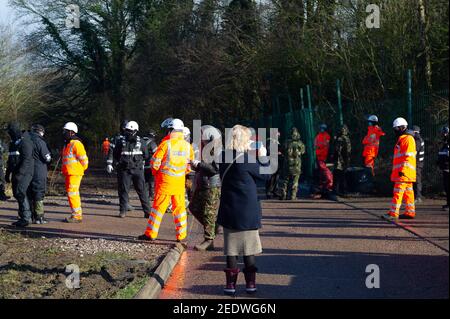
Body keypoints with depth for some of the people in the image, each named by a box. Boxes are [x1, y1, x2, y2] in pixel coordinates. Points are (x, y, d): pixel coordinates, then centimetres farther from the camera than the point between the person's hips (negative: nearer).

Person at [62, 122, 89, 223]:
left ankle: (77, 216, -9)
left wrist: (81, 169, -5)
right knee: (72, 194, 13)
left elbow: (83, 159, -15)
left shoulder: (76, 144, -14)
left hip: (75, 173, -10)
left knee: (72, 193, -11)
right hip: (68, 173, 10)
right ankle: (76, 215, 19)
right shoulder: (67, 144, 17)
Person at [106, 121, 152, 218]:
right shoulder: (122, 142, 4)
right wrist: (109, 163, 2)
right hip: (124, 170, 0)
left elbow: (146, 155, 18)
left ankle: (147, 211, 0)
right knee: (123, 190, 1)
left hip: (138, 170, 0)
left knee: (142, 190, -2)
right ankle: (123, 210, 11)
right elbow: (114, 153, 9)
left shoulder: (140, 142, 6)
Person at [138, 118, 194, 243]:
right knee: (179, 207, 11)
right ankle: (181, 236, 13)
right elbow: (191, 163, 9)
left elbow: (155, 162, -10)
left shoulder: (166, 144, -13)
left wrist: (156, 173, 7)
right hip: (180, 181, 4)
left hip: (165, 180, -4)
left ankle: (151, 234, 5)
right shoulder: (187, 146, 2)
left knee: (159, 206, 2)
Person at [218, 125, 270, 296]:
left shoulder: (225, 158, 0)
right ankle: (250, 283, 12)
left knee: (231, 247, 8)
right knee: (249, 245, 8)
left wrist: (252, 155, 10)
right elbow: (265, 175, -5)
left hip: (229, 210, 4)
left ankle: (231, 283, 8)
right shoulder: (247, 159, -17)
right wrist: (263, 157, 7)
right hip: (248, 211, -4)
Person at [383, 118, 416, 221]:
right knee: (408, 192, 11)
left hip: (404, 173, -10)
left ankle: (393, 213, -14)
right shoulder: (401, 139, 21)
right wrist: (398, 170, 25)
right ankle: (410, 212, 14)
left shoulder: (408, 139, -12)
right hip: (401, 171, 10)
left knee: (398, 192, -12)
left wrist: (403, 170, -24)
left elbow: (408, 156, -19)